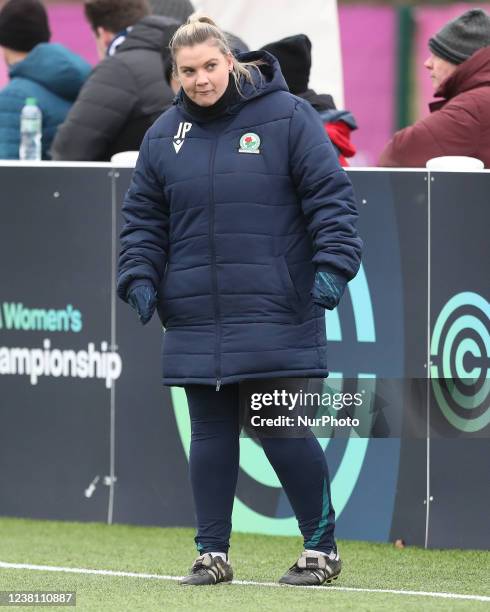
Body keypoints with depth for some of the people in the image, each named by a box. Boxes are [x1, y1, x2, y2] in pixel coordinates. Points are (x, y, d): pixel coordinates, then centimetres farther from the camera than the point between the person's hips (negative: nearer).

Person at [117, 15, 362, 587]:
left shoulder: (286, 116, -2)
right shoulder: (164, 135, 10)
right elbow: (142, 217, 15)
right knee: (211, 434, 6)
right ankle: (212, 553, 13)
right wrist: (140, 278, 2)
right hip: (196, 320, 4)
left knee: (284, 433, -5)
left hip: (275, 317, -4)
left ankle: (321, 546, 7)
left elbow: (330, 195, -4)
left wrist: (333, 264, -14)